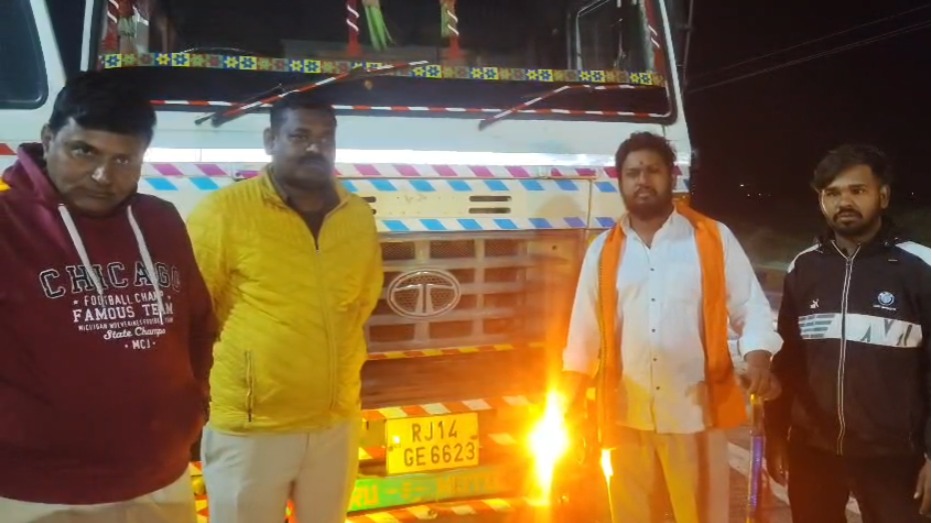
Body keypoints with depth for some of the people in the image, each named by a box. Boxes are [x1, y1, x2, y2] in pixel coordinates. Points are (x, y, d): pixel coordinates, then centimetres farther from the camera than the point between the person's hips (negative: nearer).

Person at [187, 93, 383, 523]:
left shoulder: (359, 216, 3)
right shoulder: (226, 210, -13)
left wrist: (334, 356, 12)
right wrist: (246, 354, 0)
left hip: (336, 421, 5)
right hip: (248, 426, -4)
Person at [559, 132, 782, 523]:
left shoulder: (714, 239, 2)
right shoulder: (603, 250, 8)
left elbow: (752, 309, 1)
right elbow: (585, 331, 10)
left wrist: (757, 361, -19)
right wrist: (566, 407, 6)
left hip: (695, 411, -2)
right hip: (627, 415, 2)